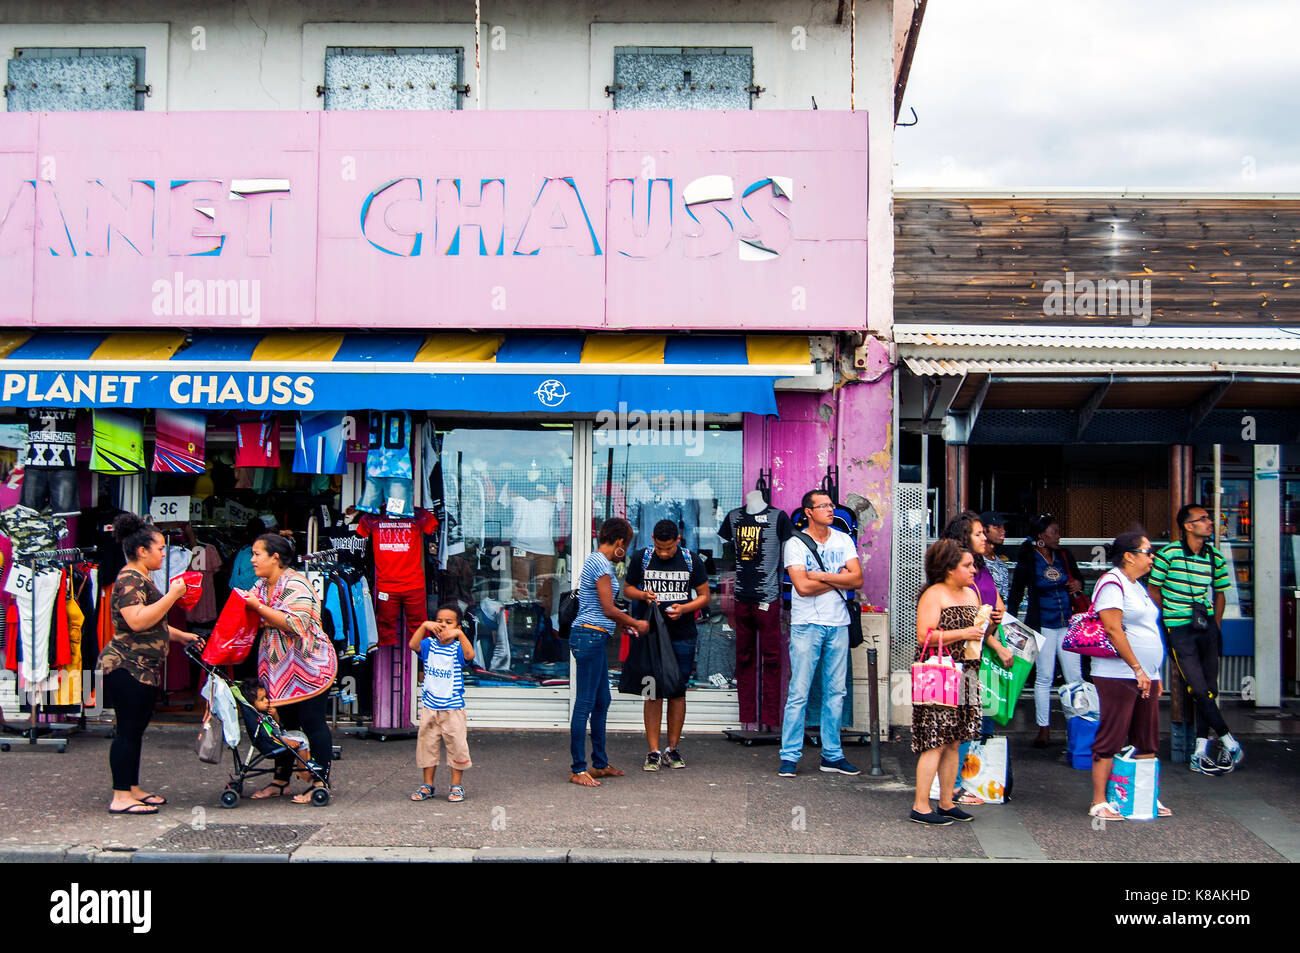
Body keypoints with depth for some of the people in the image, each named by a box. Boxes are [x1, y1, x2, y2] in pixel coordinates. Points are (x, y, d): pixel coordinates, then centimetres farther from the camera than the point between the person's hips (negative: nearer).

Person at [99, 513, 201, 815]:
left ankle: (133, 789, 20)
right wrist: (172, 596, -24)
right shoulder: (129, 580, -14)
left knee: (135, 728, 13)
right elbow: (137, 621, -28)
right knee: (128, 730, -7)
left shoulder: (141, 579, 19)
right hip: (127, 667, -11)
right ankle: (120, 798, -4)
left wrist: (181, 636, 24)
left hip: (143, 668, 11)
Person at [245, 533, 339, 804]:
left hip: (307, 666, -8)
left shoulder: (295, 584, -15)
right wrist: (245, 605, 0)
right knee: (283, 723, 12)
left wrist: (259, 607, -22)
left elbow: (296, 623, -27)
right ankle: (280, 781, 20)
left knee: (312, 722, -4)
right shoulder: (261, 586, 13)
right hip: (278, 667, 8)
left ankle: (321, 783, 2)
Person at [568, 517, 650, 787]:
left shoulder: (597, 561, 17)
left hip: (593, 636, 11)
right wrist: (636, 623, -1)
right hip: (590, 636, -11)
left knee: (601, 702, 15)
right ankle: (578, 769, -2)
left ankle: (600, 764, 22)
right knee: (585, 704, -6)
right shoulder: (601, 563, -14)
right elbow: (609, 609, -15)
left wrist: (627, 624, 25)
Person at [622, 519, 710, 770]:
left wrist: (683, 609, -12)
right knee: (653, 691, -1)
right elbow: (627, 589, 12)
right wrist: (643, 595, -10)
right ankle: (653, 751, 4)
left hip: (683, 635, 1)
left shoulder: (692, 561, 2)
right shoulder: (641, 558, 2)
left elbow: (704, 596, 7)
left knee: (678, 691, 5)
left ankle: (672, 749, 15)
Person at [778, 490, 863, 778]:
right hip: (807, 624, -4)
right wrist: (839, 579, -5)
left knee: (836, 691, 7)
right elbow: (803, 586, -15)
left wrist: (821, 576, -11)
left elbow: (857, 579, -2)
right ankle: (790, 756, 1)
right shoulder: (795, 543, -3)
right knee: (799, 692, -5)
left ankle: (832, 755, 14)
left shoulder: (843, 540, 10)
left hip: (838, 624, 4)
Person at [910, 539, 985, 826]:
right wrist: (962, 633, -20)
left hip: (962, 679, 8)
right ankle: (920, 807, -4)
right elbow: (924, 636, -18)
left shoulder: (971, 594, 15)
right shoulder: (933, 595, -9)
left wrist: (986, 625, 6)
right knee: (935, 743, -8)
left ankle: (947, 803, 17)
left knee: (953, 743, 10)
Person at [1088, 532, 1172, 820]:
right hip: (1119, 675, -9)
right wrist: (1137, 669, -19)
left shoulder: (1137, 587, 19)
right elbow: (1113, 630, -18)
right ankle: (1099, 803, -1)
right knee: (1111, 740, -5)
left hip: (1145, 676, 9)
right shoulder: (1112, 583, -11)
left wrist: (1154, 674, 21)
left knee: (1147, 742, 12)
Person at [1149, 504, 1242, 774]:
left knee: (1210, 689, 4)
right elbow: (1153, 591, 0)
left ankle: (1200, 754, 10)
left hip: (1206, 628, 5)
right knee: (1199, 691, -10)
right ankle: (1230, 743, 5)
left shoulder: (1215, 558, 5)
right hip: (1179, 630, -5)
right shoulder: (1169, 554, -9)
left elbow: (1220, 593, 17)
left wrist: (1216, 625, 10)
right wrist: (1171, 616, 2)